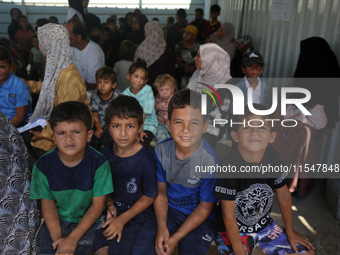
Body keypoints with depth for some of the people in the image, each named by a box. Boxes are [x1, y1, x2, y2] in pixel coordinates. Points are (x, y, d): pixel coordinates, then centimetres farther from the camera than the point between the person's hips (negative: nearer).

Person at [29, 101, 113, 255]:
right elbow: (48, 204, -4)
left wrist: (72, 239, -16)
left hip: (87, 220, -2)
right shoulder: (43, 165, -11)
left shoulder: (98, 163, -18)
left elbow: (98, 205, -12)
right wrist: (58, 239, -15)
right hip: (56, 220, 2)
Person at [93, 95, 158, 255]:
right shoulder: (105, 153, -4)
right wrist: (109, 205, -7)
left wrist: (122, 219, -11)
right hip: (111, 209, 4)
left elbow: (149, 196, -10)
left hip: (135, 213, -3)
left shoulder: (145, 159, -19)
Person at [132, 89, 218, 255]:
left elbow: (205, 208, -12)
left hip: (200, 218, -2)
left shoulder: (210, 160, -22)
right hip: (169, 210, 3)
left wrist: (176, 238, -13)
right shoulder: (161, 151, -10)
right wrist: (161, 227, -12)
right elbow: (161, 193, 2)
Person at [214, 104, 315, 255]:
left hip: (264, 224, 5)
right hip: (233, 230, -4)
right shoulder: (230, 165, -28)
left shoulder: (273, 158, -13)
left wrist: (290, 232, 10)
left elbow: (284, 196, 2)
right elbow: (228, 214, -22)